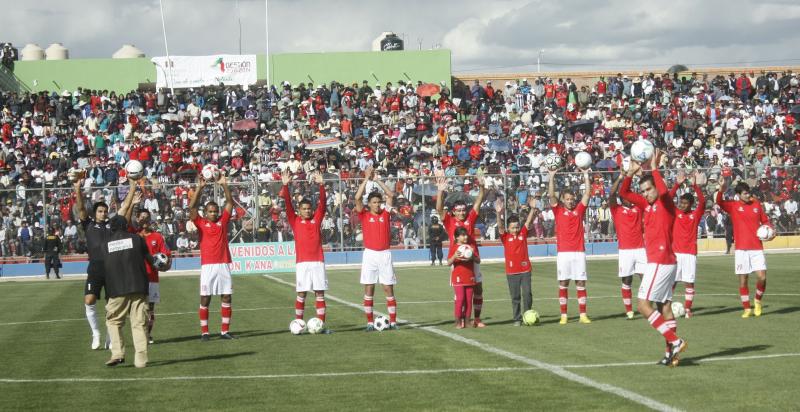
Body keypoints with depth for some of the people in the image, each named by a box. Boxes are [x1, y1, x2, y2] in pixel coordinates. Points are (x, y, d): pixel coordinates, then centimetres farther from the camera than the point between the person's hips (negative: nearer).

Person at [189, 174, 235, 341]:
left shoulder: (223, 221, 10)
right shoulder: (201, 223, 4)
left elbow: (230, 202, 8)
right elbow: (192, 206, -6)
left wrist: (224, 185, -1)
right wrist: (200, 187, -12)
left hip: (224, 264, 3)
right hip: (207, 266, -2)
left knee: (226, 298, 3)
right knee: (205, 299, 0)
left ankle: (225, 330, 10)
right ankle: (204, 332, 6)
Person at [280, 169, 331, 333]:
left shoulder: (317, 219, 10)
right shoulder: (295, 221, 6)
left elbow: (323, 202, 1)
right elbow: (288, 203, -3)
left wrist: (321, 185, -12)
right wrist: (285, 186, -15)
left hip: (318, 262, 2)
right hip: (302, 263, -2)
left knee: (320, 294, 2)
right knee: (301, 294, 2)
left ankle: (321, 325, 4)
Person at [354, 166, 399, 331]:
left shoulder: (385, 213, 7)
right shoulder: (364, 215, 2)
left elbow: (391, 195, 3)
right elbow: (357, 197, -9)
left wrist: (376, 179, 3)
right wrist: (367, 178, -5)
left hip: (385, 254, 1)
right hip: (370, 254, -1)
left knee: (389, 289, 2)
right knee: (369, 290, 1)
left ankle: (393, 321, 4)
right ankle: (369, 323, 5)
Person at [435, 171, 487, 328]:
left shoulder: (470, 219, 8)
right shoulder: (450, 221, 2)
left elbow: (479, 202, 4)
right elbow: (439, 209, -11)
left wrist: (482, 187, -11)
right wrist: (441, 191, -24)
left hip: (472, 258, 3)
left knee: (478, 288, 5)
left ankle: (477, 319, 14)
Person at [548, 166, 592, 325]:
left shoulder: (579, 210, 10)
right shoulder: (558, 211, 6)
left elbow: (587, 193, 8)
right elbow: (551, 195, -3)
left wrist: (586, 175, 5)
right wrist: (552, 177, -7)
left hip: (579, 252, 1)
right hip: (563, 253, -1)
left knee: (581, 283, 2)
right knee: (563, 284, 1)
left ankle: (583, 315, 4)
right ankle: (563, 316, 5)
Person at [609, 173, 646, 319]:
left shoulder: (638, 208, 10)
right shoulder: (617, 209, 3)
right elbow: (611, 194, -12)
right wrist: (620, 178, -19)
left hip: (640, 249, 2)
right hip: (625, 251, -2)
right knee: (626, 281, 2)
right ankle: (629, 311, 9)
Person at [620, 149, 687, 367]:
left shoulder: (665, 204, -10)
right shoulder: (648, 205, 12)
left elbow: (664, 191, -33)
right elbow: (624, 193, 16)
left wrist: (654, 168, -25)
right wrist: (631, 173, 1)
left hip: (660, 262, -9)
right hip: (665, 262, 9)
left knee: (643, 304, -10)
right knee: (664, 305, 8)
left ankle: (674, 341, -13)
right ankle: (671, 353, 9)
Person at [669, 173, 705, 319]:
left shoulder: (696, 214, 5)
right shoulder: (675, 213, 5)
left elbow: (702, 201, -9)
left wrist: (695, 185, -20)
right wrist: (677, 184, -18)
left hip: (690, 253, 0)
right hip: (675, 253, 0)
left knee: (689, 282, 0)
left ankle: (688, 309, 6)